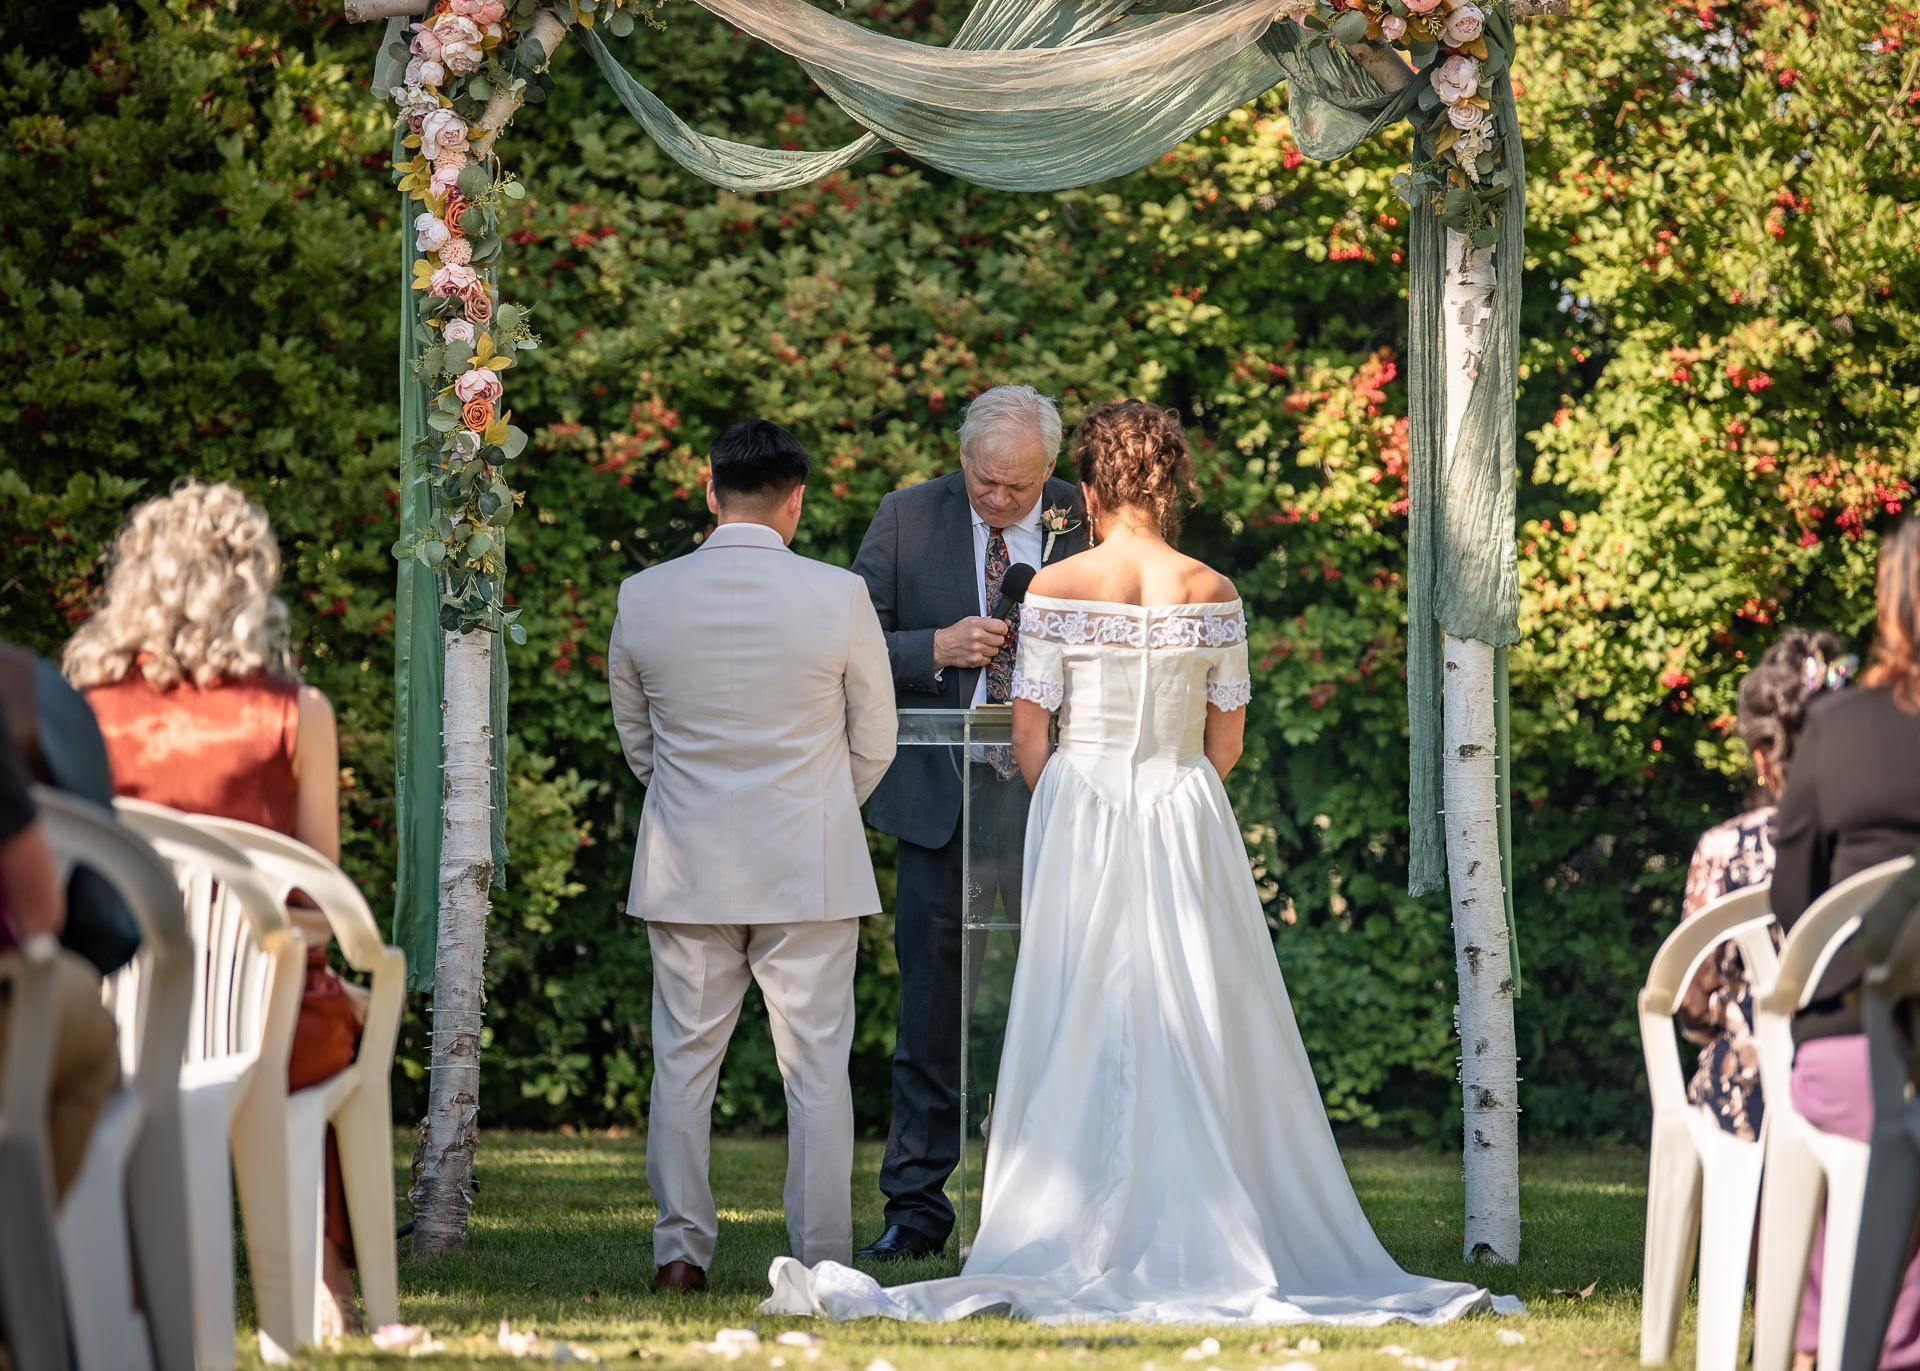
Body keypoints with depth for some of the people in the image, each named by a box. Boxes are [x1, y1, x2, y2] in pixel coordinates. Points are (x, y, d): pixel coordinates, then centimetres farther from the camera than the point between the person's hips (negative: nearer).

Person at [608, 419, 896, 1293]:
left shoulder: (644, 599, -3)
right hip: (810, 866, -2)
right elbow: (873, 744, 2)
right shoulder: (839, 598, -9)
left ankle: (681, 1251, 11)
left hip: (685, 867, 2)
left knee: (683, 1061, 10)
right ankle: (824, 1261, 3)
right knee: (815, 1067, 3)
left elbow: (635, 737, 10)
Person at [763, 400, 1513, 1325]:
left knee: (1078, 1034, 3)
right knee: (1194, 1031, 5)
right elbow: (1226, 738, 5)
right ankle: (1202, 1235, 5)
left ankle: (1080, 1249, 2)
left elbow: (1029, 732, -4)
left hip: (1080, 822, -1)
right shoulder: (1211, 593, -1)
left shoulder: (1057, 590, -6)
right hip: (1187, 820, 1)